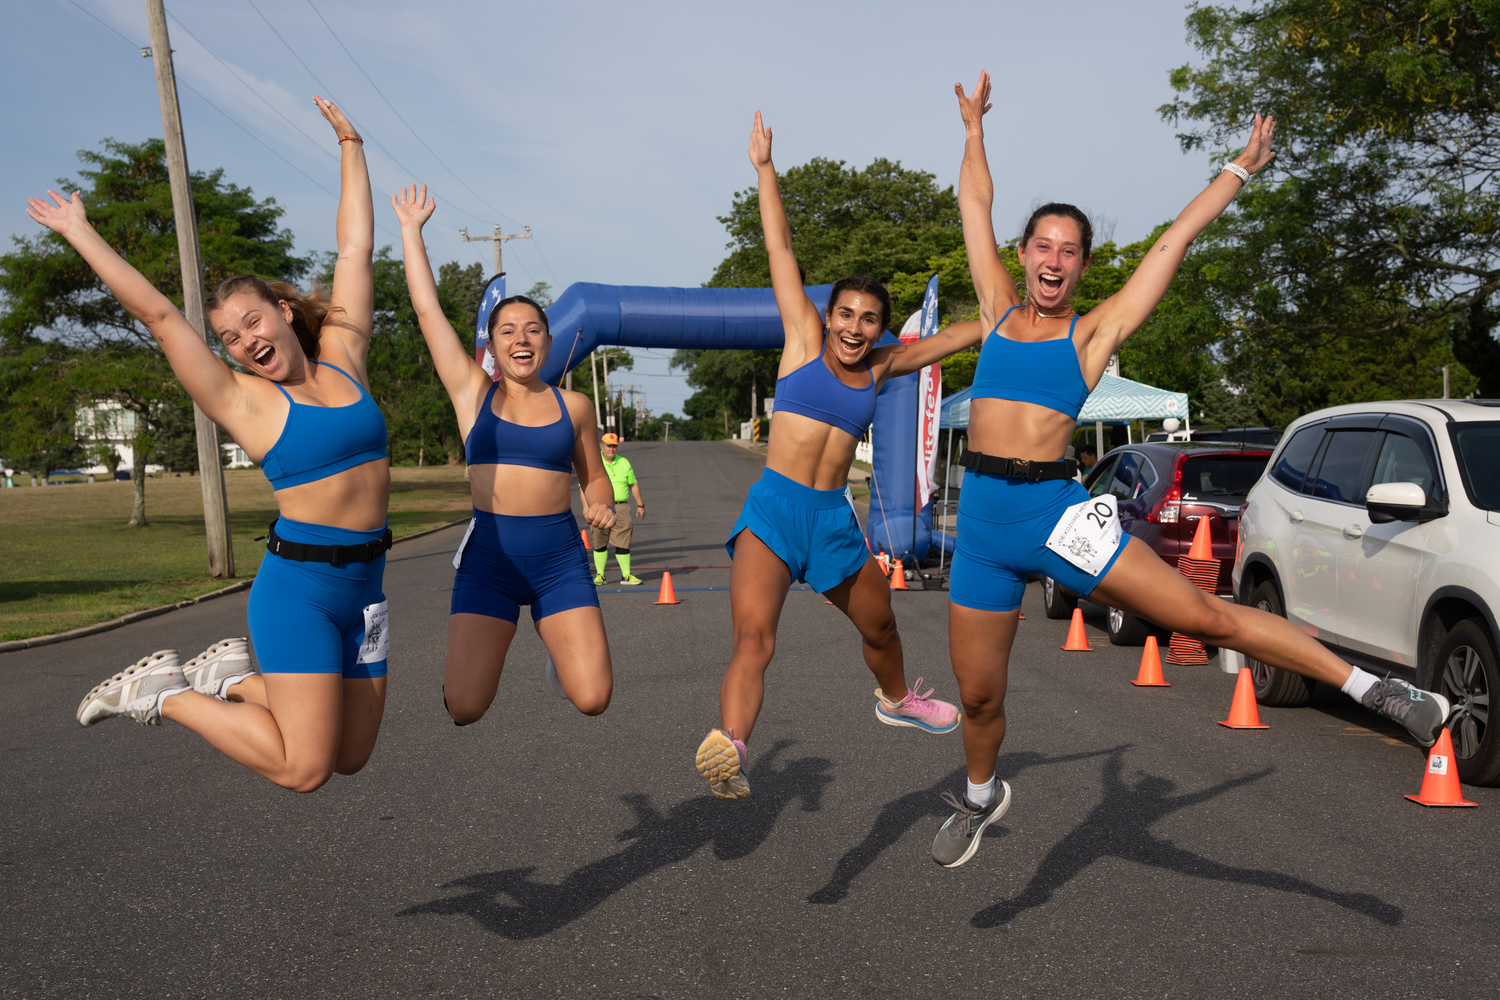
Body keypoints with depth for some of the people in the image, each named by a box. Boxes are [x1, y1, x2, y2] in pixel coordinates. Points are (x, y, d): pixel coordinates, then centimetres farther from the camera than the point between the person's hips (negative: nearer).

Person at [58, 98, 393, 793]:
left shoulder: (343, 358, 8)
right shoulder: (242, 399, -3)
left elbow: (355, 250, 13)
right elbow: (158, 314, -2)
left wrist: (350, 148, 17)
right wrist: (82, 235, 9)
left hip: (365, 581, 5)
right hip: (299, 584, -5)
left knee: (350, 756, 11)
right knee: (302, 768, -6)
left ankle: (233, 675, 28)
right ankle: (165, 690, 14)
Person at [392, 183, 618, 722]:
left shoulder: (574, 405, 8)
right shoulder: (473, 392, 5)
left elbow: (594, 476, 20)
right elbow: (428, 309, 5)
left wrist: (602, 507, -2)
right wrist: (411, 229, 11)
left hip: (559, 559, 1)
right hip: (489, 556, -1)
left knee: (592, 700, -9)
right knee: (464, 709, -8)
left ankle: (560, 652, 27)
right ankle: (471, 654, 29)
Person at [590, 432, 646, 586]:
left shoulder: (624, 462, 12)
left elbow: (634, 484, 19)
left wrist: (640, 505, 17)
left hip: (621, 507, 2)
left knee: (623, 541, -3)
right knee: (599, 543, 4)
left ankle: (626, 575, 4)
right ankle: (599, 575, 15)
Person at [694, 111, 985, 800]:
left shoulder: (880, 368, 11)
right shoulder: (804, 341, 2)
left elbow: (960, 336, 20)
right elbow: (780, 250, 2)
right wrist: (765, 168, 3)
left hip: (835, 518, 5)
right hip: (774, 509, -5)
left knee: (880, 626, 24)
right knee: (753, 638, -26)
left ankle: (895, 700, 52)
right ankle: (729, 749, -39)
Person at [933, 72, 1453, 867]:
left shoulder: (1093, 331, 6)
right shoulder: (999, 309, 12)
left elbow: (1174, 241, 11)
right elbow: (975, 206, 21)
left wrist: (1241, 169, 21)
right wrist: (973, 129, 32)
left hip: (1054, 514, -2)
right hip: (981, 524, 2)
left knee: (1206, 617, -6)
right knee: (977, 695, 11)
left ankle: (1372, 688, 11)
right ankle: (980, 797, 40)